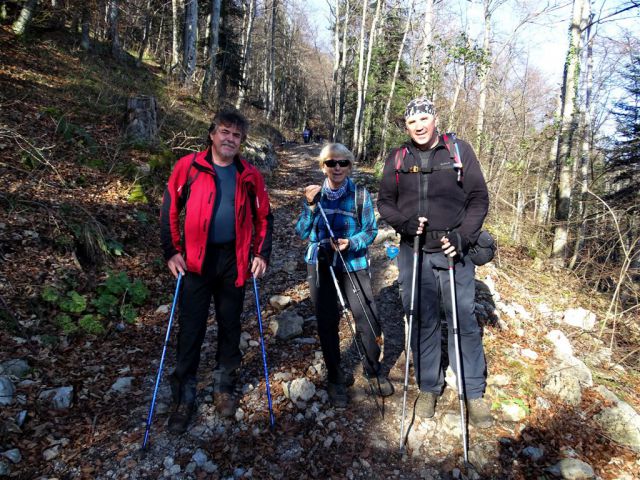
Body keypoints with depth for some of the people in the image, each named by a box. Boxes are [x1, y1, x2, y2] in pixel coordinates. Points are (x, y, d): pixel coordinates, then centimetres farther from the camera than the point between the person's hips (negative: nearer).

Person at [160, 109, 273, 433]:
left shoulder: (250, 175, 4)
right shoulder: (188, 167, -2)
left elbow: (264, 217, 10)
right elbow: (170, 210, 2)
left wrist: (261, 254, 1)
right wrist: (172, 251, -4)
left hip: (233, 259, 2)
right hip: (195, 260, -2)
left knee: (230, 326, 13)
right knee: (191, 329, 3)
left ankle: (224, 386, 32)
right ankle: (184, 397, 21)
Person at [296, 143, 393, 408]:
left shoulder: (361, 195, -3)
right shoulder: (314, 194, 2)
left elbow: (371, 230, -2)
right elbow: (302, 233, -4)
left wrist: (351, 243, -21)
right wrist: (310, 206, -18)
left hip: (353, 264, -1)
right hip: (320, 265, 2)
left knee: (367, 319, -5)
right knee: (327, 323, 7)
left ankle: (373, 370, 23)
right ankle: (335, 378, 27)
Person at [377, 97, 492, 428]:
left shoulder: (460, 151, 1)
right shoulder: (397, 159, 6)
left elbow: (479, 199, 0)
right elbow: (384, 202, 9)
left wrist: (463, 237, -12)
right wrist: (404, 223, -11)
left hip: (453, 252, -1)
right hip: (413, 253, 2)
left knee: (464, 322, 3)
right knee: (422, 323, 10)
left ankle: (474, 393, 21)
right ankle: (429, 388, 27)